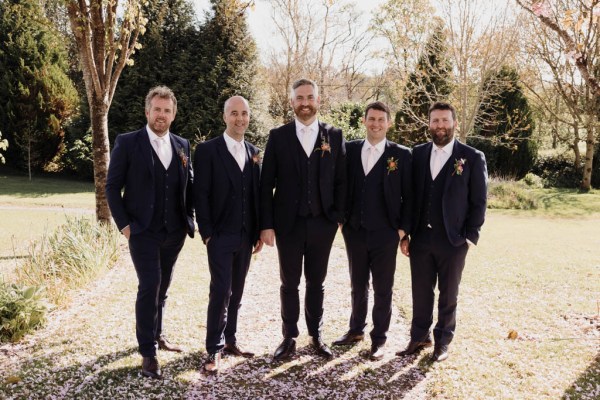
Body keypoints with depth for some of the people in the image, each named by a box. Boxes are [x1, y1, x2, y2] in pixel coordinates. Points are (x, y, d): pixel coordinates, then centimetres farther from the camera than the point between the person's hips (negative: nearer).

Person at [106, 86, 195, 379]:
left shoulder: (182, 145, 8)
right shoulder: (127, 143, -4)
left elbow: (189, 185, 14)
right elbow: (112, 187, -4)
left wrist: (189, 219, 4)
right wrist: (124, 224, -9)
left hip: (174, 232, 5)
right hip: (143, 232, -4)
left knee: (162, 287, 15)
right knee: (149, 286, -11)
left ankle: (155, 335, 33)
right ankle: (148, 354, -2)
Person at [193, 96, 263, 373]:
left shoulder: (253, 152, 11)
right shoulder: (207, 150, -5)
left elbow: (257, 193, 13)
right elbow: (200, 195, -8)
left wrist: (259, 231, 9)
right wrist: (207, 233, -12)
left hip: (245, 236, 5)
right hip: (220, 235, -5)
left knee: (236, 292, 12)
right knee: (220, 292, -7)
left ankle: (229, 340, 23)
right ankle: (214, 350, 3)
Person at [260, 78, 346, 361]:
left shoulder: (334, 135, 3)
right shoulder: (278, 136, 0)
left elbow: (341, 181, 5)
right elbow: (266, 184, -1)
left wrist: (339, 215, -4)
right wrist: (266, 225, -6)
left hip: (322, 224, 1)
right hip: (288, 223, -1)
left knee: (316, 282, 12)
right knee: (289, 283, 9)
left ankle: (316, 335, 26)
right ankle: (290, 337, 22)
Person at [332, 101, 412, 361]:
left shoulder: (401, 155, -4)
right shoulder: (350, 149, 3)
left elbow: (409, 196, -2)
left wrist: (403, 230, -7)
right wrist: (343, 218, 3)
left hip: (385, 234, -3)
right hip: (354, 232, 3)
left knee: (383, 289, 7)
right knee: (358, 286, 16)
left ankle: (379, 339, 20)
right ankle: (356, 330, 31)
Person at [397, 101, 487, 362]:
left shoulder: (473, 158, -3)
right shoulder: (418, 154, 6)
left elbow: (478, 201, -2)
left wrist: (471, 236, -7)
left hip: (453, 241, -2)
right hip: (421, 238, 3)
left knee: (448, 295, 10)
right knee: (421, 292, 11)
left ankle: (442, 341, 25)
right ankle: (419, 337, 26)